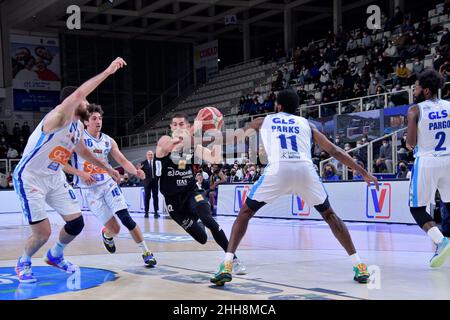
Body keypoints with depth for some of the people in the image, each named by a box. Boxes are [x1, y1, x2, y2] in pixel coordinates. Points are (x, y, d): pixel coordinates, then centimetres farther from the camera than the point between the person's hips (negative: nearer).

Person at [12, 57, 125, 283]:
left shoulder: (79, 126, 4)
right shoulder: (58, 117, -23)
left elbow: (82, 150, 24)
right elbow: (78, 94, -40)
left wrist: (107, 168, 26)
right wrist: (108, 71, -39)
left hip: (55, 177, 8)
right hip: (29, 177, -8)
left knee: (76, 223, 4)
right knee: (43, 232, -12)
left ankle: (55, 256, 33)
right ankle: (23, 263, 20)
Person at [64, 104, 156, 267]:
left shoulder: (108, 141, 6)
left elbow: (123, 161, 7)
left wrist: (136, 171, -13)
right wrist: (80, 174, -19)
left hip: (108, 184, 3)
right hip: (89, 189, -3)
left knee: (126, 218, -14)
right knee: (114, 228, -7)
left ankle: (146, 252, -3)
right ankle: (106, 235, 31)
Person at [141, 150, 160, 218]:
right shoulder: (143, 163, 4)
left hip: (155, 181, 1)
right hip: (147, 182, -1)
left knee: (155, 197, 0)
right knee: (147, 197, 2)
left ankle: (156, 212, 3)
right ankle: (146, 212, 9)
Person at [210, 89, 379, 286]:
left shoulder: (263, 121, 28)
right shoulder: (306, 124, 29)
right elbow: (334, 151, 24)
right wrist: (363, 172, 28)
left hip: (278, 170, -2)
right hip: (306, 170, 2)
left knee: (244, 214, 16)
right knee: (329, 215, 24)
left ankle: (226, 266, 0)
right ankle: (359, 266, 17)